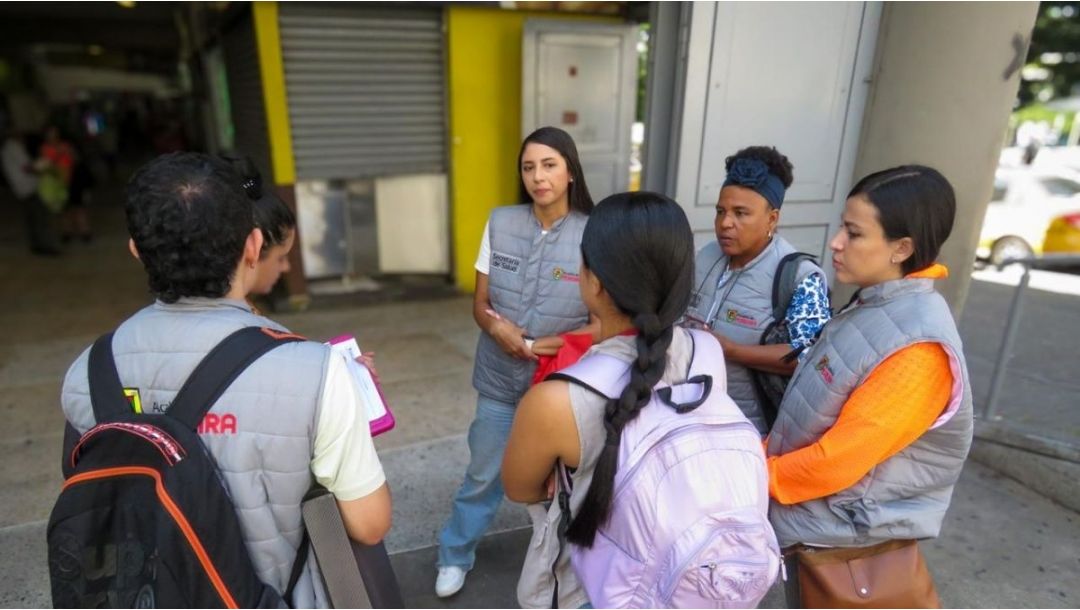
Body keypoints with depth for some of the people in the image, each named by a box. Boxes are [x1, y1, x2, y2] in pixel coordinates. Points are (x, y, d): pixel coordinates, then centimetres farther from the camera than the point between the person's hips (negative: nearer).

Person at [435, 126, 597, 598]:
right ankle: (455, 556, 40)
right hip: (499, 378, 2)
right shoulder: (500, 223, -3)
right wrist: (497, 326, -19)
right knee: (482, 473, 16)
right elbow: (480, 301, 3)